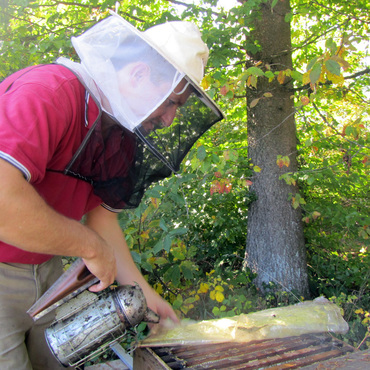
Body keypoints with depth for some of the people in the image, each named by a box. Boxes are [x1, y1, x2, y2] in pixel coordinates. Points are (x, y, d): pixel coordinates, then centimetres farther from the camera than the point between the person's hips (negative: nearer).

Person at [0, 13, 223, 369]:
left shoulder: (122, 136, 1)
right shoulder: (50, 91, -26)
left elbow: (100, 214, 6)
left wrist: (141, 290, 2)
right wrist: (92, 247, -27)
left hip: (44, 268, 8)